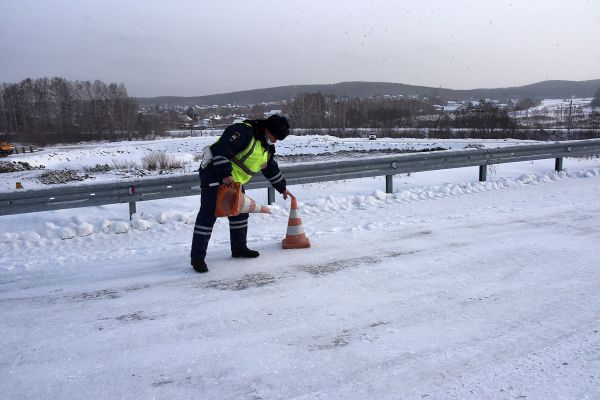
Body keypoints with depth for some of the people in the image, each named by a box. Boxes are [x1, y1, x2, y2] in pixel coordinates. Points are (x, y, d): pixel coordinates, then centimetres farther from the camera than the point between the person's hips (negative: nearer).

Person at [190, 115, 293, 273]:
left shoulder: (267, 148, 10)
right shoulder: (243, 131, -21)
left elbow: (271, 169, 25)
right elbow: (220, 150, -29)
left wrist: (282, 188, 31)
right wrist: (225, 174, -32)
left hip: (234, 181, 10)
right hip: (214, 176, -10)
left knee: (240, 212, 14)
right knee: (208, 215, -10)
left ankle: (239, 248, 29)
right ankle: (197, 257, -6)